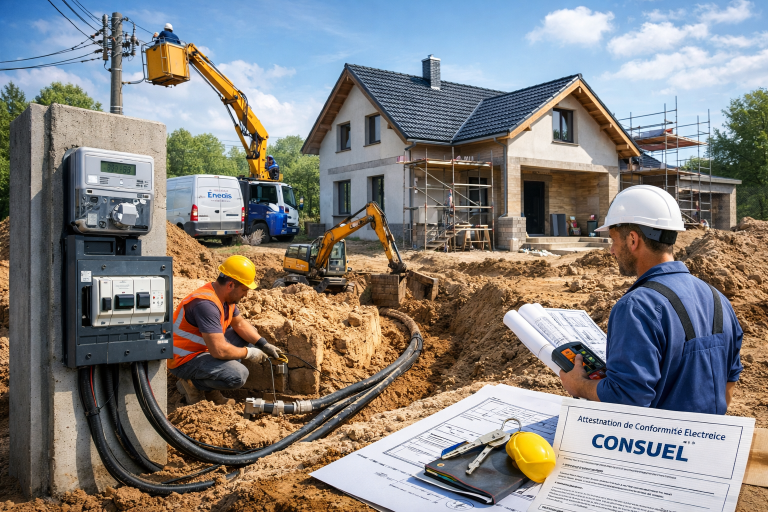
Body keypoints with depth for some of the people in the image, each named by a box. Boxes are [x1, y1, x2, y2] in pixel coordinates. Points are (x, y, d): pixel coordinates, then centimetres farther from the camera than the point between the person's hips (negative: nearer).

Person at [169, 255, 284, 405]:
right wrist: (249, 353, -17)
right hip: (184, 359, -10)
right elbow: (219, 351, -33)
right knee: (238, 375, -30)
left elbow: (240, 324, 15)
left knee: (250, 333, 16)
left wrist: (264, 345, 4)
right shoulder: (206, 304, -30)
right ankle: (192, 384, -2)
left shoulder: (226, 295, 1)